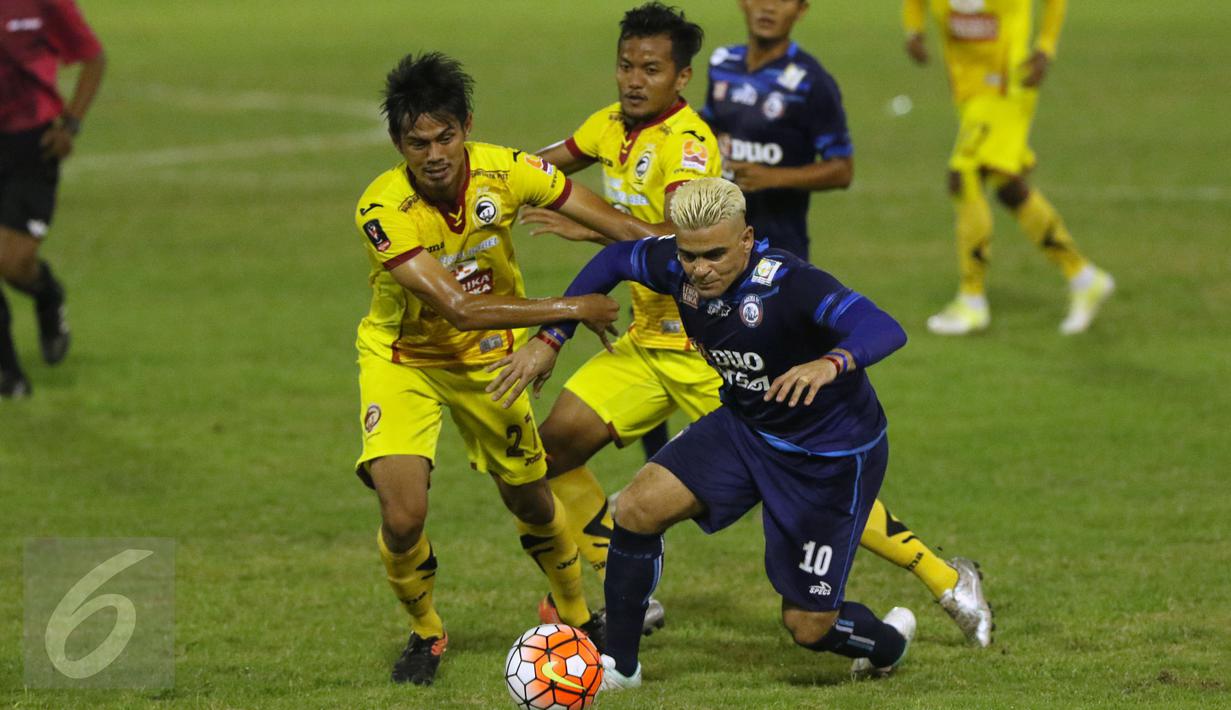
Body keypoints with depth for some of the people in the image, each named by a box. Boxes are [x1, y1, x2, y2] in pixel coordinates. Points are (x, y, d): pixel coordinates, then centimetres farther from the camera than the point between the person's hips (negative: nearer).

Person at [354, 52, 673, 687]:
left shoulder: (504, 172, -22)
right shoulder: (382, 211, -32)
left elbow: (614, 224, -12)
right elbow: (457, 308, -35)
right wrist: (571, 309, -34)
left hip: (488, 357, 3)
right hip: (402, 359, -3)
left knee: (531, 501, 13)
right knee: (403, 515, -19)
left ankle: (576, 614, 43)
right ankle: (425, 633, 11)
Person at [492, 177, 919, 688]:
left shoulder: (787, 283, -34)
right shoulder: (675, 266, -16)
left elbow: (884, 330, -48)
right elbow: (613, 261, 7)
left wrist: (831, 363, -68)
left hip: (833, 455, -6)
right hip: (743, 426, 6)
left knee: (808, 627, -1)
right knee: (639, 508, -14)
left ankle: (888, 641, 36)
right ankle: (618, 665, 5)